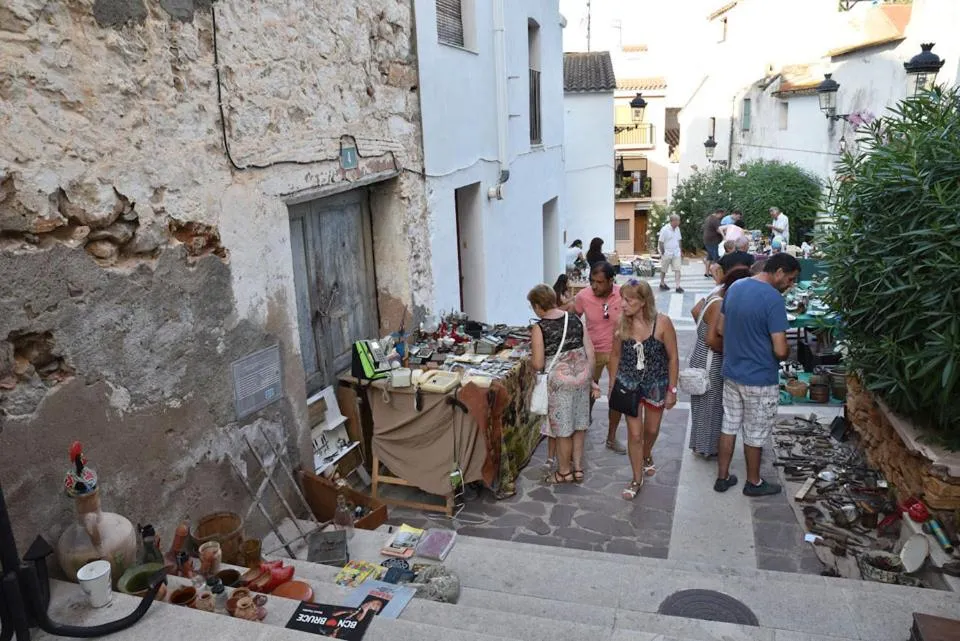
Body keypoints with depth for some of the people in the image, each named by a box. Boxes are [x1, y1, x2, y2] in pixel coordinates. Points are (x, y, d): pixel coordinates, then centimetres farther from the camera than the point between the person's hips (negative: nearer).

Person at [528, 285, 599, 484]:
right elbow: (590, 352, 3)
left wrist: (533, 360, 10)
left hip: (560, 381, -5)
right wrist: (590, 379, 13)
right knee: (579, 424, 19)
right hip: (582, 377, 6)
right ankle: (578, 468, 31)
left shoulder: (539, 328, -12)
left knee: (563, 429, 11)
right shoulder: (575, 319, 3)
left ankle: (564, 472, 27)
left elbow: (538, 365, -13)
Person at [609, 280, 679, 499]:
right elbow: (616, 355, 2)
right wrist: (612, 385, 6)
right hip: (629, 383, 1)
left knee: (651, 429, 20)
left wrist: (672, 390, -9)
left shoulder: (662, 322, -20)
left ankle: (646, 456, 52)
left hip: (656, 384, -1)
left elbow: (673, 357, -12)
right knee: (634, 433, 2)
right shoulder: (621, 323, -12)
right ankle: (637, 479, 19)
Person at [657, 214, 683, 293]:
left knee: (677, 269, -4)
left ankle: (678, 286, -6)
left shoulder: (677, 229, 4)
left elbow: (678, 240, 15)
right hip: (667, 254, -5)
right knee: (663, 270, 12)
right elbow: (660, 242, -13)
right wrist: (663, 253, -12)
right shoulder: (665, 229, -16)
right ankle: (662, 284, 30)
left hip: (676, 253, 5)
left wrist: (679, 250, 11)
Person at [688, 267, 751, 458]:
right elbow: (712, 340, -30)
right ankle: (707, 448, 21)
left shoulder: (714, 297, 3)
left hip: (701, 357, 10)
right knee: (710, 406, 6)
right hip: (710, 363, -10)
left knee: (703, 404, 20)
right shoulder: (720, 305, -25)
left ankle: (700, 444, 34)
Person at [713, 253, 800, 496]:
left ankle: (722, 478, 27)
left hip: (732, 373, 7)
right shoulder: (773, 299, -22)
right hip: (760, 380, -7)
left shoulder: (735, 288, 2)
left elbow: (720, 329, 11)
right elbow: (780, 350, -23)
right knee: (755, 434, 11)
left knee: (729, 427, 17)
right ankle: (753, 482, 28)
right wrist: (788, 352, -1)